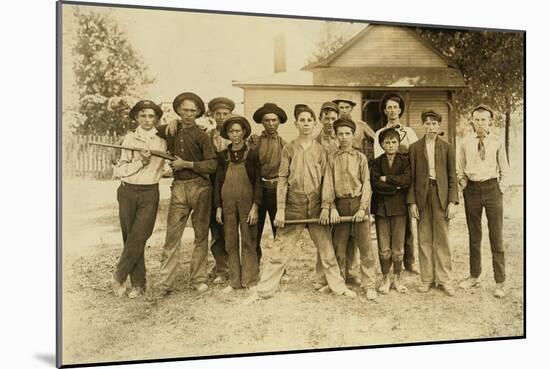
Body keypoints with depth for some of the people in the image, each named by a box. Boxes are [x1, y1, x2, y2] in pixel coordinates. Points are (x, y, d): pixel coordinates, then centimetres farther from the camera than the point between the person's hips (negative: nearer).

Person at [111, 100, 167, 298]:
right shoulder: (130, 138, 4)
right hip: (127, 192, 1)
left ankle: (119, 276, 11)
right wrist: (140, 161, -14)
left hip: (149, 194, -1)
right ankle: (138, 284, 14)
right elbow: (118, 170, -2)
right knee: (130, 238, 4)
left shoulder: (162, 139, 4)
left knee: (137, 238, -9)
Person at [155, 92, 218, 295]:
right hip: (179, 187, 2)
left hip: (200, 187, -2)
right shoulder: (170, 131, 9)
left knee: (201, 235, 5)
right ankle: (165, 282, 0)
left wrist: (187, 164, -12)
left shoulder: (201, 135, -1)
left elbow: (212, 164, -8)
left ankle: (198, 279, 14)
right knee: (172, 235, -3)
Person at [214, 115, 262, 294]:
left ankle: (250, 281, 9)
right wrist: (218, 207, 4)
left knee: (248, 242, 1)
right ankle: (234, 281, 14)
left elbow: (258, 182, -3)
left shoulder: (252, 154, 0)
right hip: (228, 203, 3)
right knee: (230, 243, 6)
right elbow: (218, 182, 10)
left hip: (247, 202, -3)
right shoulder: (223, 156, 8)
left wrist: (255, 206, -10)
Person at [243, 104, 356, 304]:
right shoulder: (289, 148, 2)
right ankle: (263, 290, 8)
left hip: (316, 205, 1)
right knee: (280, 250, 0)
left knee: (327, 249, 9)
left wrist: (325, 208, -5)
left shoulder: (320, 149, 5)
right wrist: (280, 210, -6)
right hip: (293, 205, -1)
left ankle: (339, 287, 24)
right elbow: (282, 180, 0)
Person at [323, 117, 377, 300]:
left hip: (359, 203, -1)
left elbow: (366, 184, 0)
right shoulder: (332, 159, 7)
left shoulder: (361, 158, 4)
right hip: (340, 204, 1)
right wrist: (332, 208, -9)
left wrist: (362, 208, -11)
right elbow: (328, 184, 2)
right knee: (339, 247, 7)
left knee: (365, 246, -3)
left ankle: (369, 285, 2)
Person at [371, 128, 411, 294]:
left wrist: (386, 179, -9)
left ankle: (397, 278, 18)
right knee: (383, 247, 2)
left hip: (399, 207, 0)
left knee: (398, 247, 2)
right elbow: (375, 184, -7)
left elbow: (406, 180, -11)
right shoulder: (377, 162, 7)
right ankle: (386, 278, 17)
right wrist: (396, 187, -10)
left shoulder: (404, 161, 6)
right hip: (381, 207, 1)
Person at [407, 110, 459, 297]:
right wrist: (412, 202, -3)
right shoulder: (415, 147, 5)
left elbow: (452, 176, 4)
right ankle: (427, 279, 15)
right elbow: (411, 177, 4)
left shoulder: (447, 148, 5)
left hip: (441, 196, 0)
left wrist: (452, 201, -5)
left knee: (442, 240, 3)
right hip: (422, 196, 1)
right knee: (424, 240, 5)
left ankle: (444, 279, 12)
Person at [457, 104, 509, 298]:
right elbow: (460, 169, 12)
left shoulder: (497, 142, -1)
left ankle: (500, 282, 8)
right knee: (474, 235, 11)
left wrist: (501, 189, -2)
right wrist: (463, 186, 1)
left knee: (496, 235, 0)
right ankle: (474, 276, 24)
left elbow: (504, 170, 5)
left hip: (492, 188, -2)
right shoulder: (465, 143, 4)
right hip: (472, 189, 2)